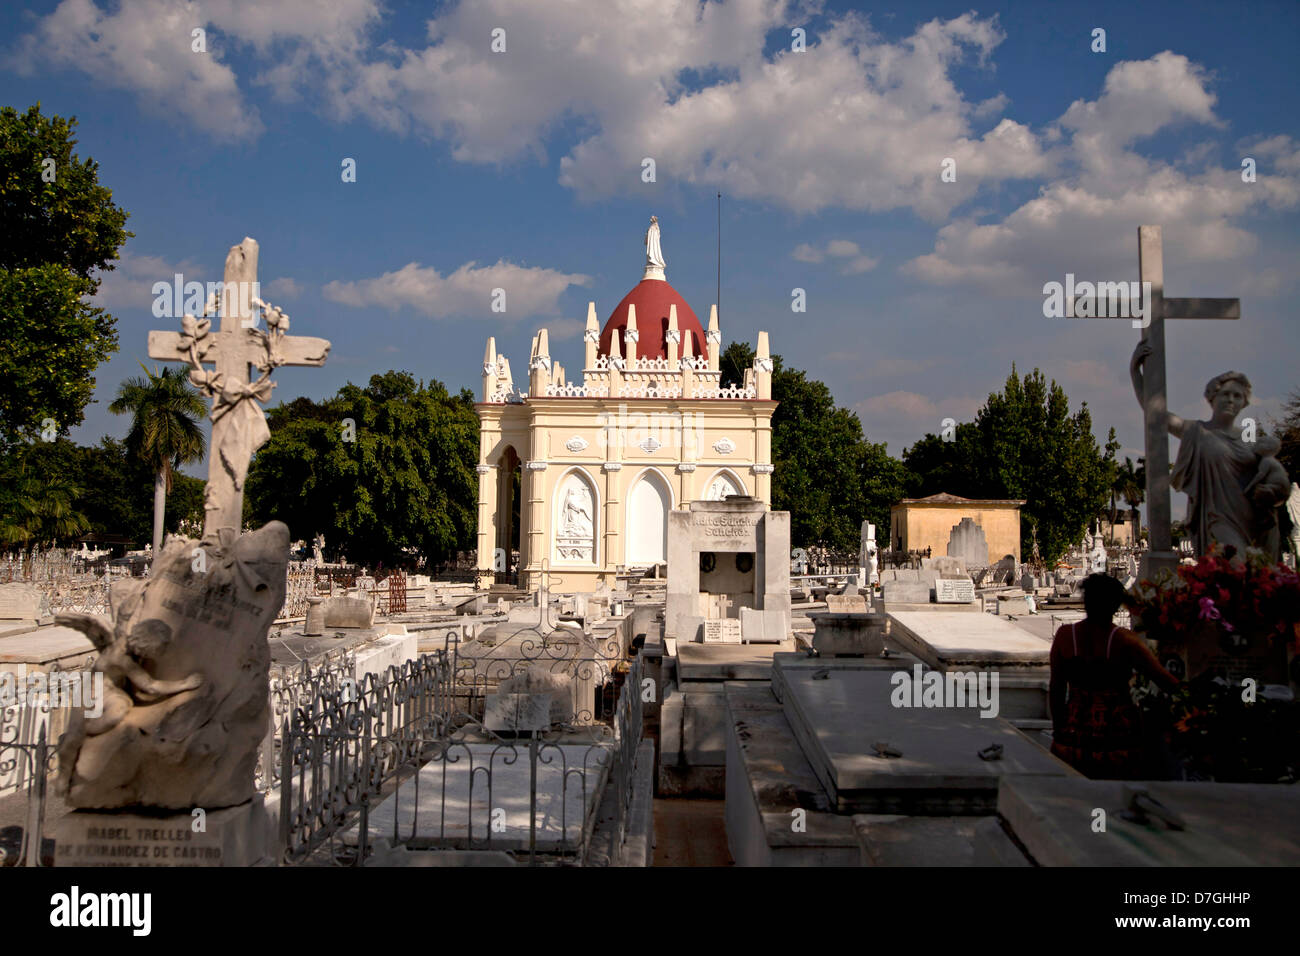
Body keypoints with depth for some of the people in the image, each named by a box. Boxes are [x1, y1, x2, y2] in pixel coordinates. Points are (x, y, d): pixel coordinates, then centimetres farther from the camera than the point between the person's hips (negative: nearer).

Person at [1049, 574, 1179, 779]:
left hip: (1073, 739, 2)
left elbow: (1056, 689, 4)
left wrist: (1058, 732, 13)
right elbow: (1167, 682, -10)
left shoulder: (1064, 634, -3)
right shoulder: (1125, 640, -11)